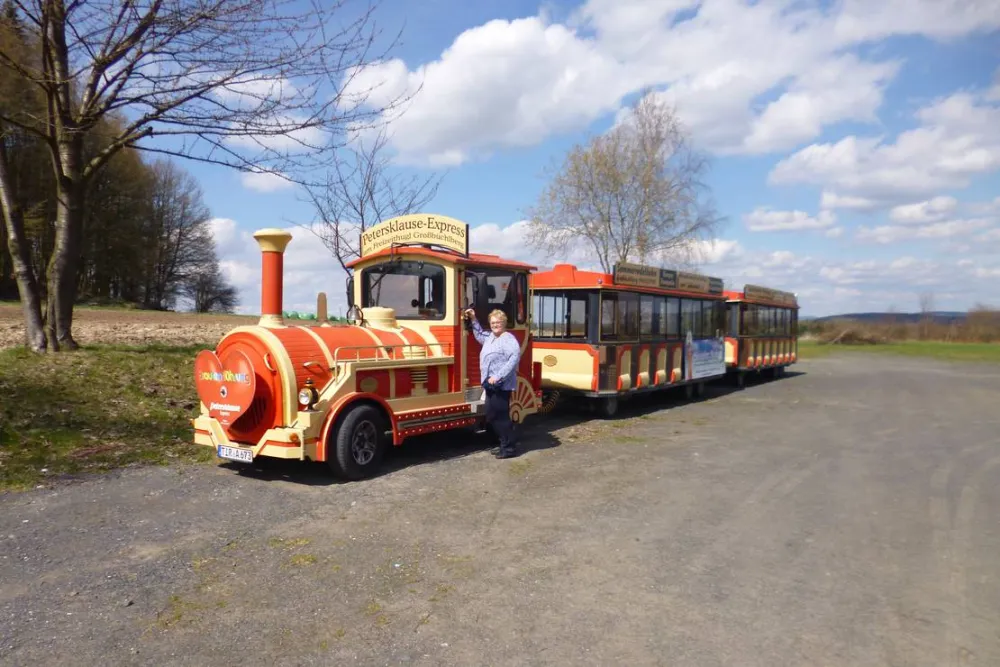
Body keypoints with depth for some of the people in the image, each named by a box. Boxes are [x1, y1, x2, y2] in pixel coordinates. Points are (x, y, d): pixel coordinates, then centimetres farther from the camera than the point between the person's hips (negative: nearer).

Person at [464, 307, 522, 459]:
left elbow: (515, 357, -27)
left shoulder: (508, 338, -13)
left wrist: (498, 376, -29)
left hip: (501, 386, -10)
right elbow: (479, 335, 39)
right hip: (491, 385, 10)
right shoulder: (490, 337, 16)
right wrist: (473, 320, 26)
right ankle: (505, 444, 25)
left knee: (500, 416, -6)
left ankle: (510, 448, 4)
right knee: (492, 416, 14)